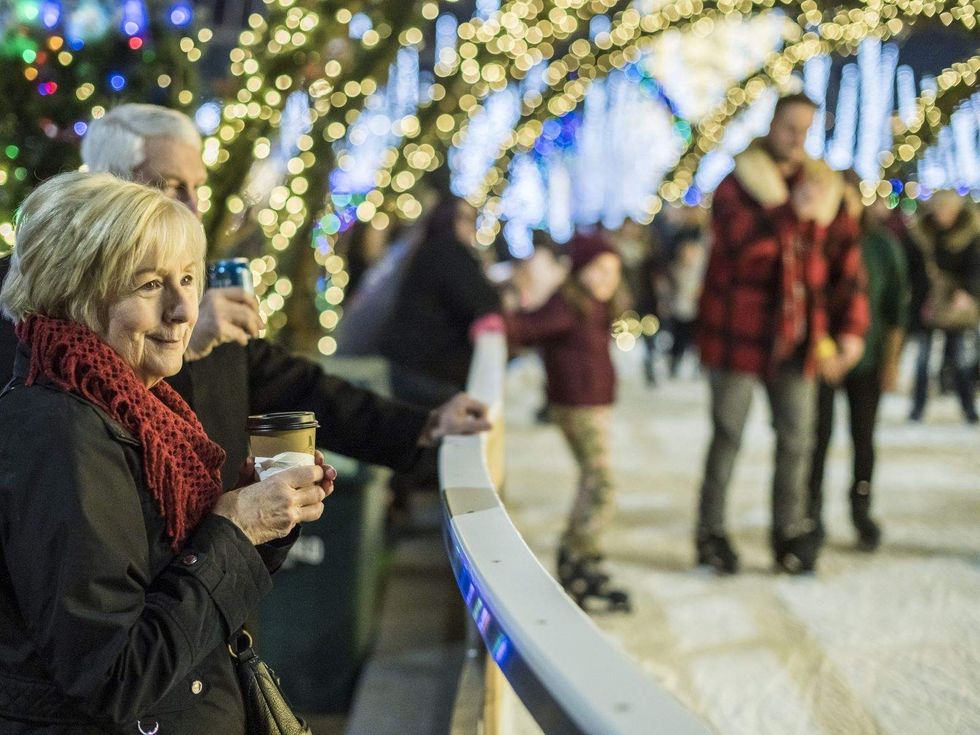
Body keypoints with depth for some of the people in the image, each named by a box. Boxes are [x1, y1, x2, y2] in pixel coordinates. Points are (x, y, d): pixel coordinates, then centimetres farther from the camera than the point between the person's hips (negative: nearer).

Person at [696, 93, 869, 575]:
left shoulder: (824, 189, 11)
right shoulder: (738, 184, -2)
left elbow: (847, 265, 10)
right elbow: (739, 240, -22)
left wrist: (851, 330, 2)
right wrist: (792, 211, -33)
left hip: (796, 338, 4)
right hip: (737, 333, -4)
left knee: (797, 439, 7)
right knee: (728, 435, 3)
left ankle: (790, 533, 19)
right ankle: (711, 533, 14)